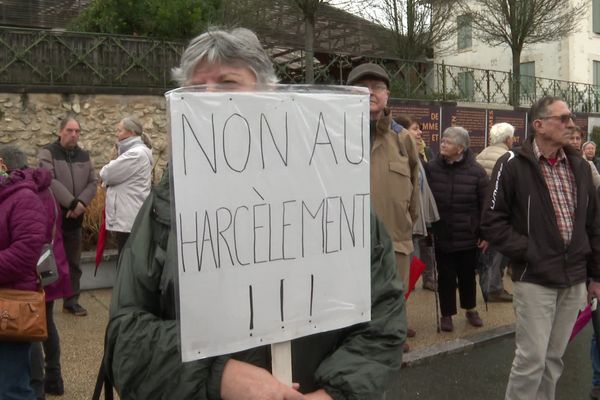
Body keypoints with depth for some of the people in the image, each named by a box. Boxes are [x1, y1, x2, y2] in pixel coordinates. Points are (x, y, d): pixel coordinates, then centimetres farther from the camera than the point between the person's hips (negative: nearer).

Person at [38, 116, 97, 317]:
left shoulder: (84, 156, 10)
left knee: (73, 262, 11)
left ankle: (71, 301, 21)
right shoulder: (47, 153, -6)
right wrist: (72, 202, -22)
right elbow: (50, 182, -19)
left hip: (75, 218, 5)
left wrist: (81, 203, -12)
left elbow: (92, 183, 6)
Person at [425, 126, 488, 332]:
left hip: (468, 236, 0)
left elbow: (486, 205, -5)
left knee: (467, 275, 15)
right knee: (446, 276, 8)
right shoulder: (431, 168, -4)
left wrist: (485, 234, -5)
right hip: (441, 236, 1)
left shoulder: (476, 171, -8)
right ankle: (446, 314, 24)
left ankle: (471, 309, 36)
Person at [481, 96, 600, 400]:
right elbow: (492, 222, -8)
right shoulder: (513, 164, -9)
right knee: (532, 358, -2)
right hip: (535, 279, -5)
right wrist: (527, 252, -14)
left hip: (574, 280, 5)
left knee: (554, 357, 15)